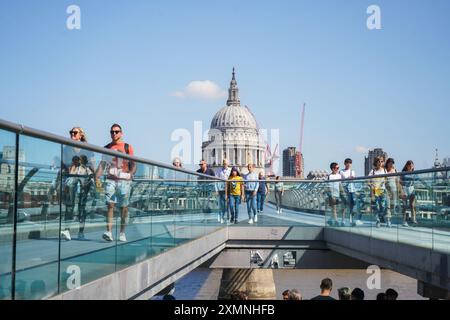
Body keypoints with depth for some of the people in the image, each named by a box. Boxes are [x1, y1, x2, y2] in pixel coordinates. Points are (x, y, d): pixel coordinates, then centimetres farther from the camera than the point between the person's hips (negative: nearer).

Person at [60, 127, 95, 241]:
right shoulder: (66, 148, 13)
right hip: (71, 176, 1)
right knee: (69, 204, -10)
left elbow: (91, 165, 7)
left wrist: (92, 179, -1)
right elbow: (63, 164, 13)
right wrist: (62, 180, 6)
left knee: (82, 204, 0)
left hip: (85, 176, -1)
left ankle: (81, 230, 4)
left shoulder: (87, 149, 8)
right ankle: (66, 230, -18)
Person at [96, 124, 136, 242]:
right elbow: (102, 164, 11)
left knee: (124, 207, 3)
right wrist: (97, 177, -3)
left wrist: (130, 175, -14)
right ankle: (108, 232, -14)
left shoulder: (127, 147, 7)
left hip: (124, 180, -1)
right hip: (110, 180, 1)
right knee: (110, 204, -10)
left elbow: (133, 164, 4)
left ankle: (122, 233, 12)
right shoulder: (106, 148, 13)